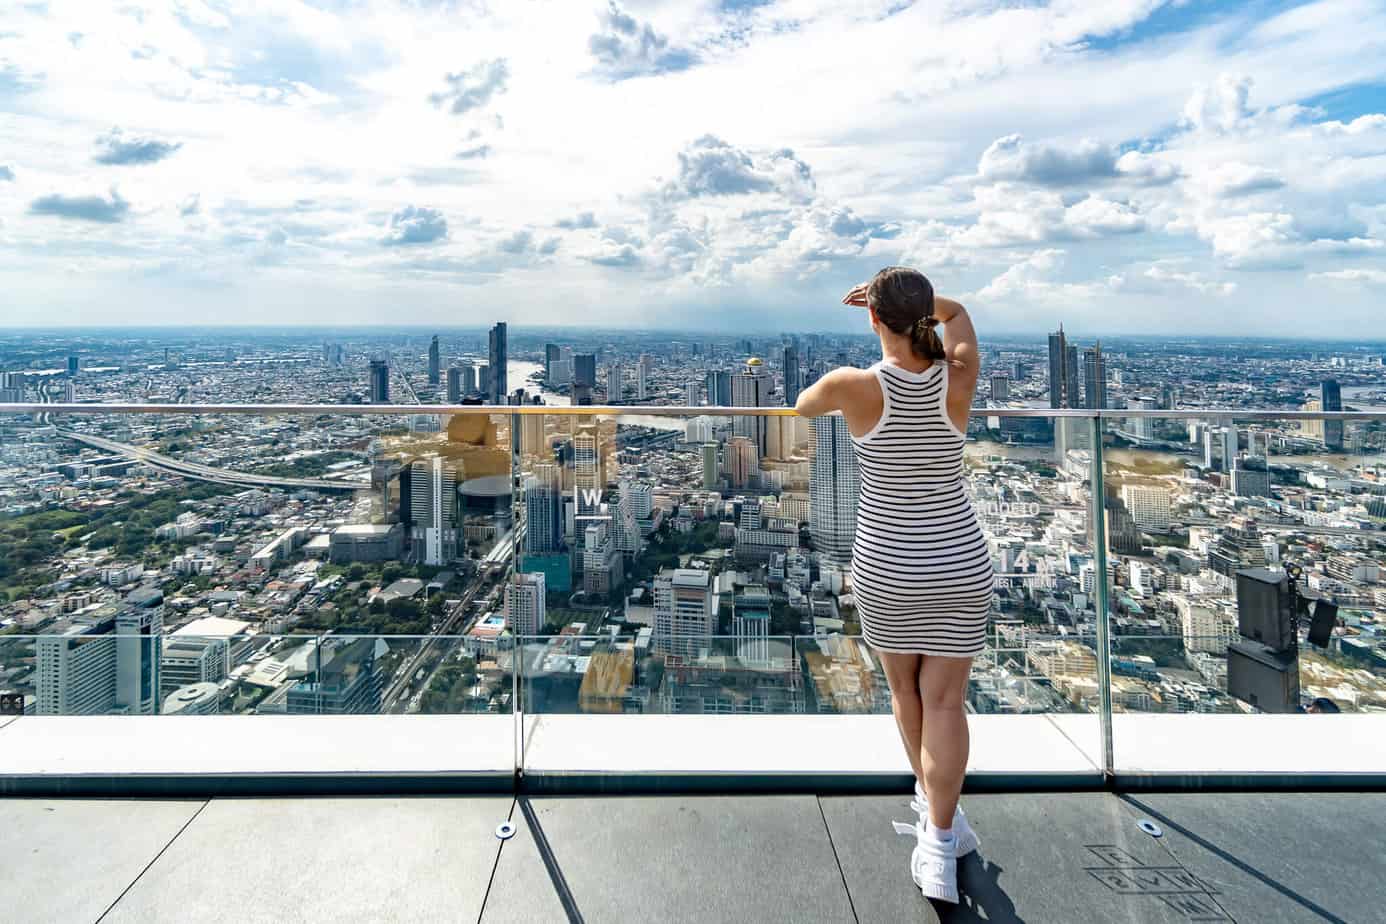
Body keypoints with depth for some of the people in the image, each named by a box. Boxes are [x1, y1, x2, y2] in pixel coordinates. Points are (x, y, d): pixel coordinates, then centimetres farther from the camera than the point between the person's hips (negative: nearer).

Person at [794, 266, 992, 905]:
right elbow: (956, 312, 15)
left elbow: (801, 406, 8)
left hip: (886, 568, -1)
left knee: (906, 688, 21)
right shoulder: (959, 379, -10)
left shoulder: (854, 385, -18)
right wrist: (912, 299, 2)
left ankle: (936, 808, 40)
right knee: (945, 702, 9)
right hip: (959, 564, 2)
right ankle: (938, 849, 6)